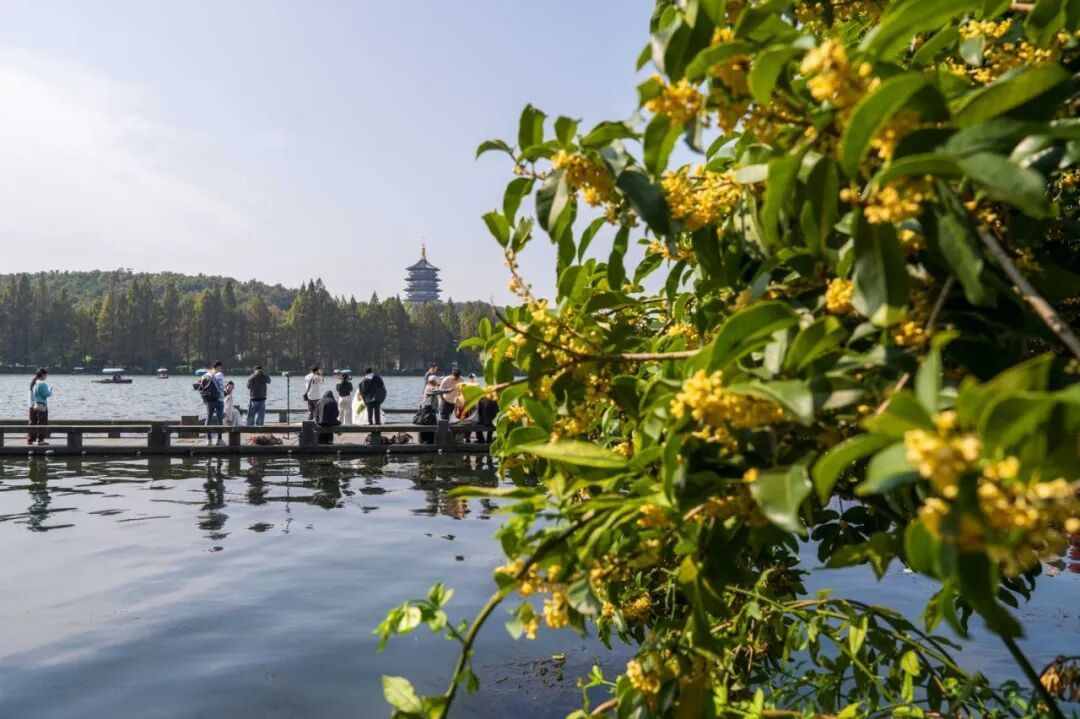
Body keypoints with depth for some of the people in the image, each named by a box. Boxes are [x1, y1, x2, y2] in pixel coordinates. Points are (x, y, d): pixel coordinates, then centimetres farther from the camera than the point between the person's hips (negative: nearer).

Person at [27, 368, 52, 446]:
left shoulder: (33, 383, 11)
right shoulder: (42, 384, -16)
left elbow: (32, 395, 15)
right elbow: (46, 394, -18)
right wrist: (50, 390, 1)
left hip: (33, 406, 9)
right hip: (41, 406, -9)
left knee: (33, 423, 13)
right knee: (41, 423, -2)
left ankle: (30, 439, 15)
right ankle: (40, 440, 0)